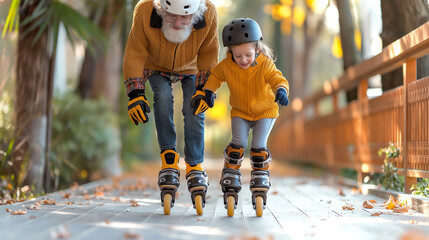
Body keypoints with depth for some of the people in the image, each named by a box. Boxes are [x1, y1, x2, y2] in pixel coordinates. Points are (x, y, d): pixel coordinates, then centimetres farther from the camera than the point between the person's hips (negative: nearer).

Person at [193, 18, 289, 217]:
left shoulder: (265, 65, -25)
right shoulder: (226, 66, -17)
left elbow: (278, 79, -33)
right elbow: (215, 75, 3)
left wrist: (281, 90, -56)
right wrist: (209, 90, -13)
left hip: (265, 111, -2)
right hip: (240, 112, 2)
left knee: (259, 147, -10)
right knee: (237, 145, -13)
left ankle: (260, 187, 5)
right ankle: (230, 183, 1)